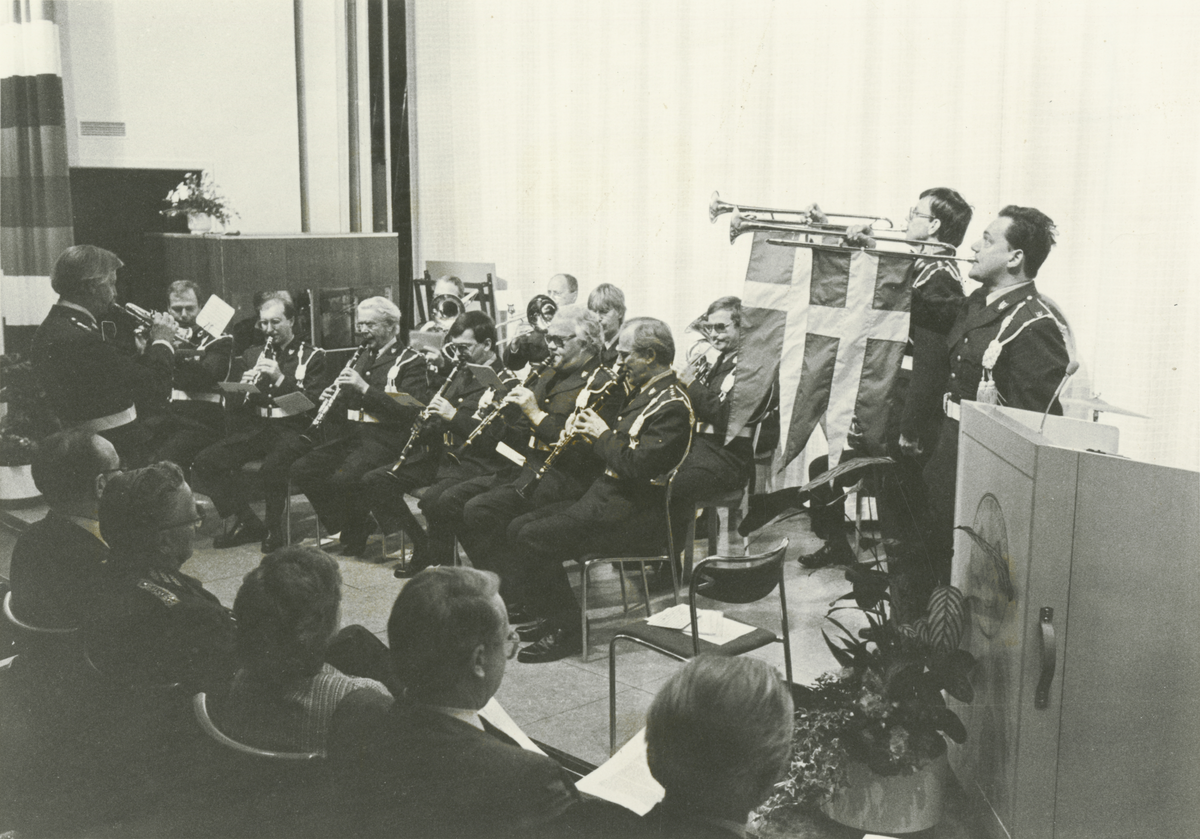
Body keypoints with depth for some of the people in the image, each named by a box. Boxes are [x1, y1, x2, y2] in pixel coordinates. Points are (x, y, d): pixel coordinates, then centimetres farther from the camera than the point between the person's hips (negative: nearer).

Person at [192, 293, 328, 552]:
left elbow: (315, 402, -10)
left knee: (271, 469, -35)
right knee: (205, 462, -16)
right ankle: (247, 522, -3)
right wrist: (244, 387, -7)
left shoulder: (312, 357, 5)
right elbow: (232, 407, 15)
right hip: (256, 428, 5)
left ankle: (274, 527, -9)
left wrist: (281, 379, -18)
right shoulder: (251, 356, 18)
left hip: (292, 430, -5)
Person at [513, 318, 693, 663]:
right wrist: (589, 430, 5)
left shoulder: (672, 405, -16)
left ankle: (568, 631, -8)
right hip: (610, 498, 11)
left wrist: (603, 434, -12)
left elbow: (639, 466, -25)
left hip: (636, 515, -11)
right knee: (521, 527, 6)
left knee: (535, 539, -19)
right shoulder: (645, 394, 17)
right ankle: (553, 616, 12)